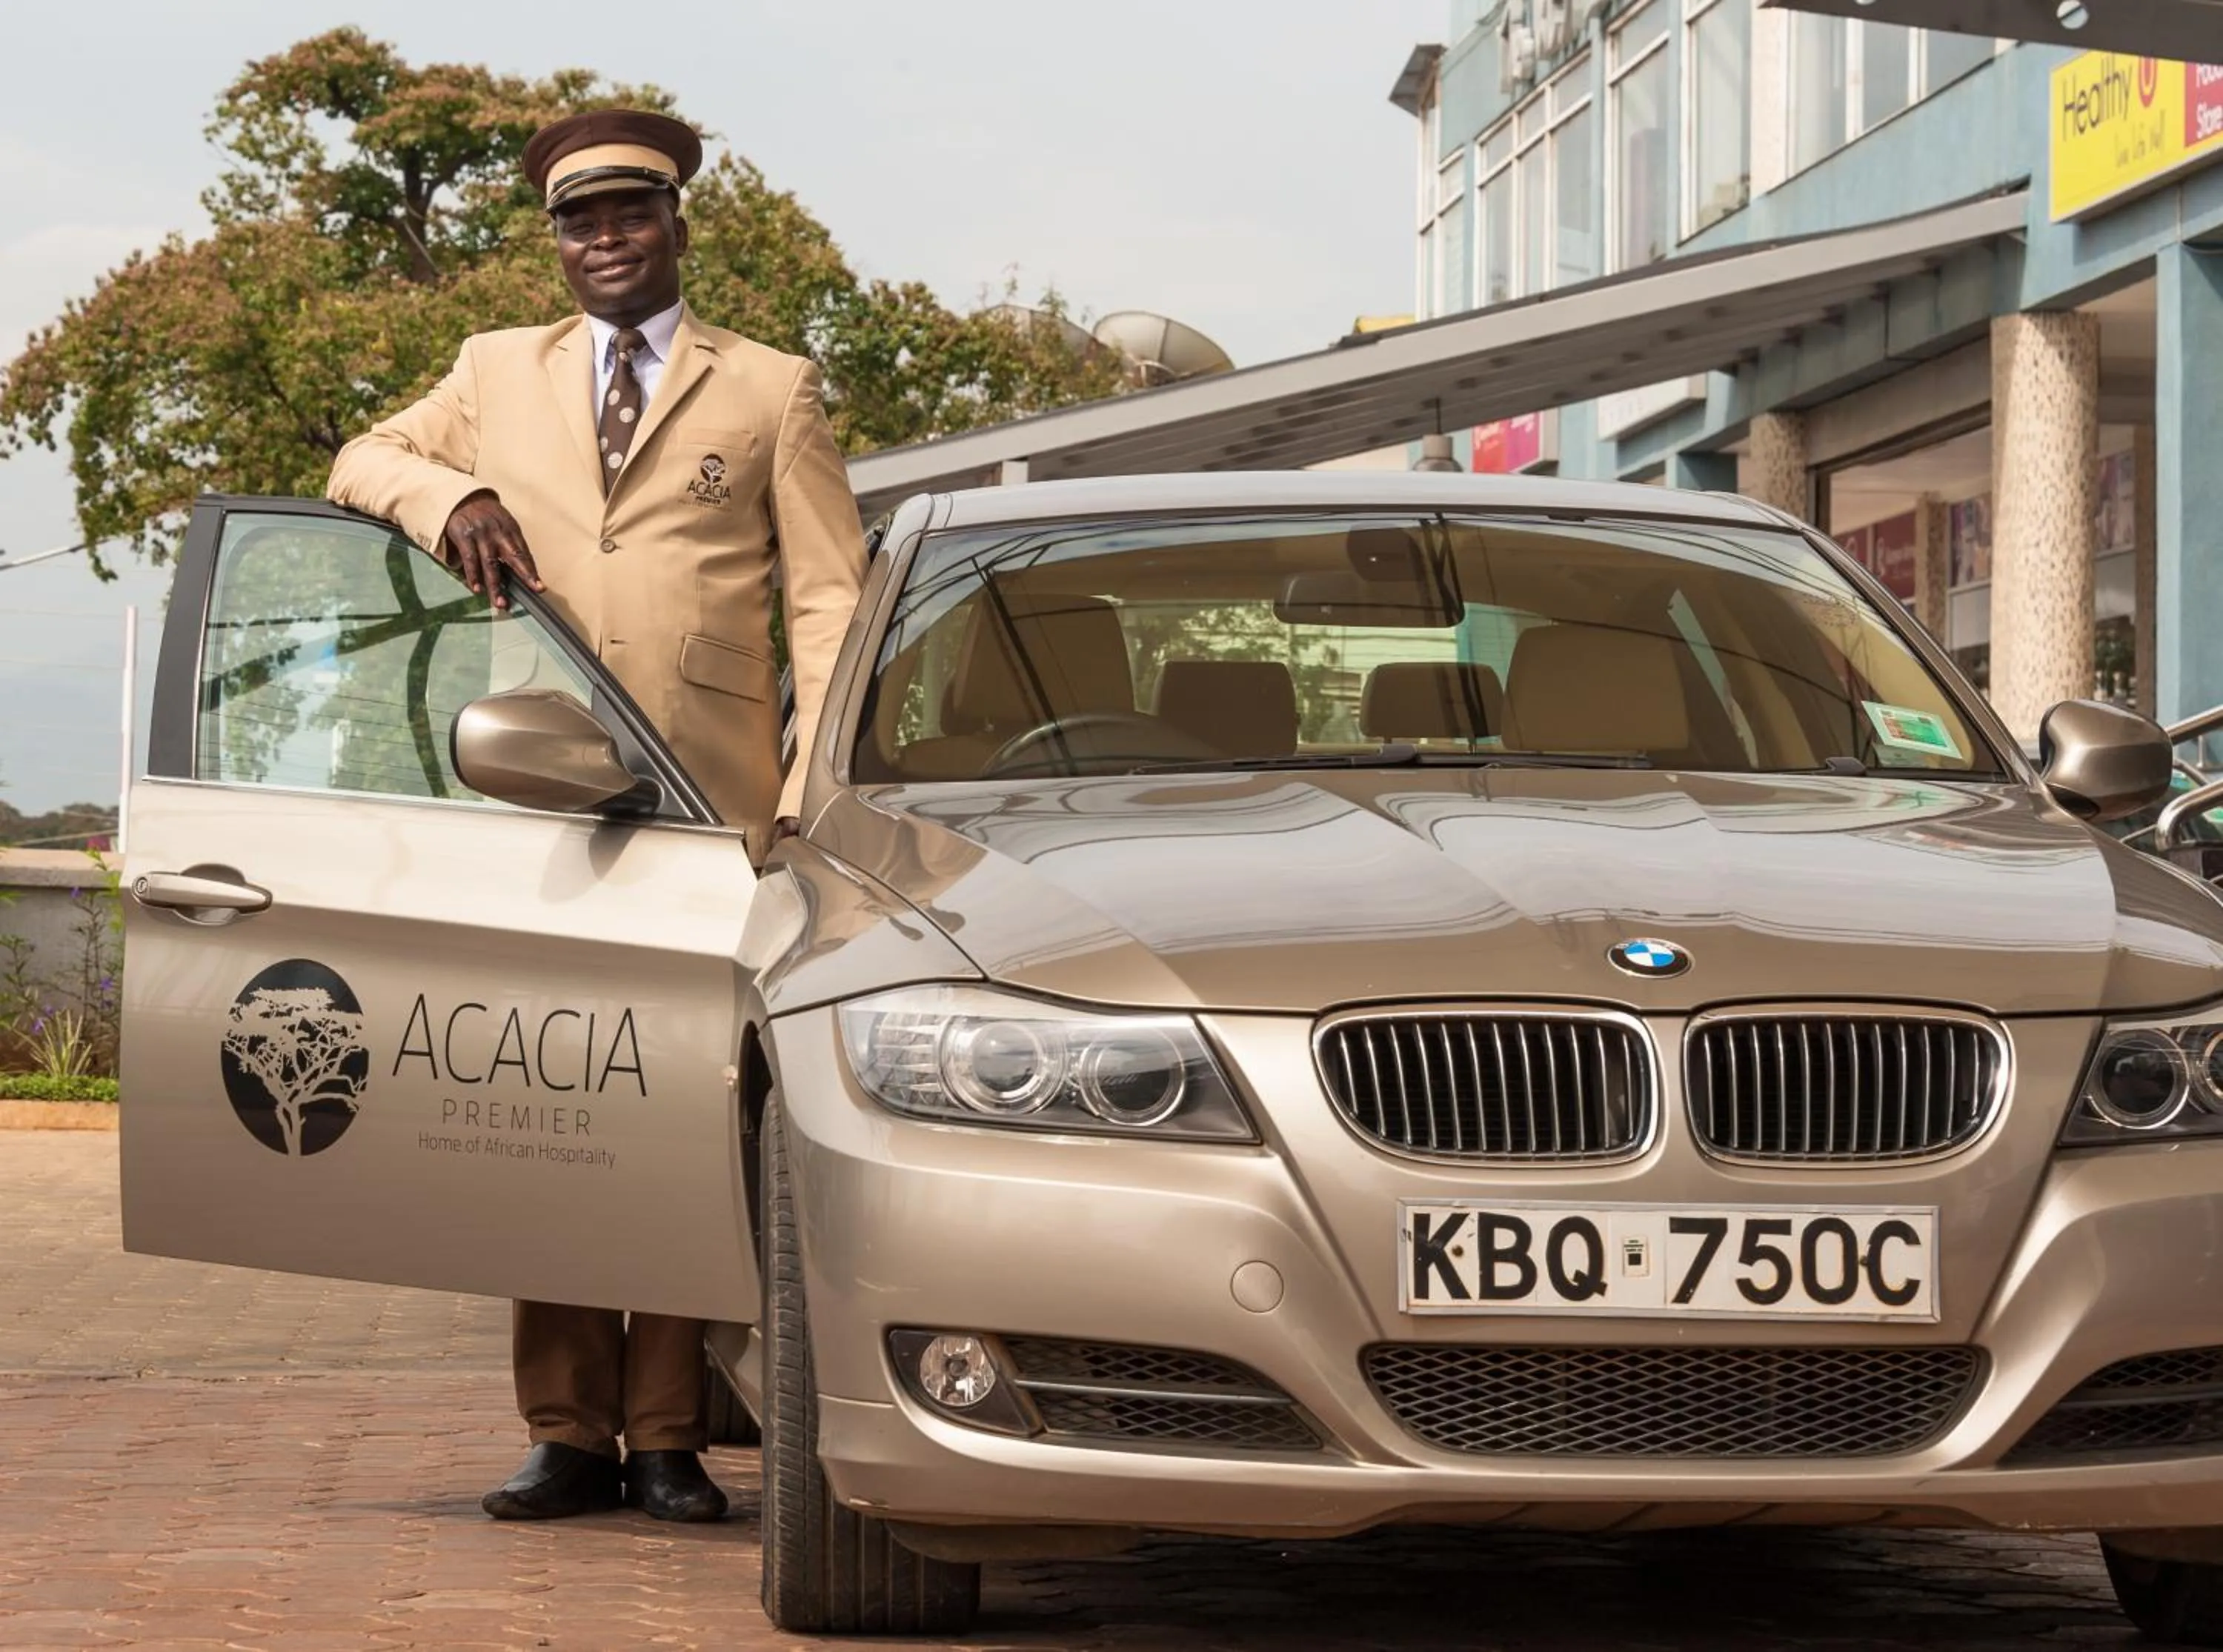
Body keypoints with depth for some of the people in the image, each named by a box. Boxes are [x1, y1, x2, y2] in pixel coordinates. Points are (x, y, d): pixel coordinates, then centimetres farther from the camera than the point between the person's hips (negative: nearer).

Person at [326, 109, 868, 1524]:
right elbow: (361, 464, 24)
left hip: (713, 810, -2)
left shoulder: (772, 392, 13)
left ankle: (669, 1436, 0)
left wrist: (811, 794, -5)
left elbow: (830, 600, 7)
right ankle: (569, 1435, 5)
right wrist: (446, 494, 0)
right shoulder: (498, 374, 20)